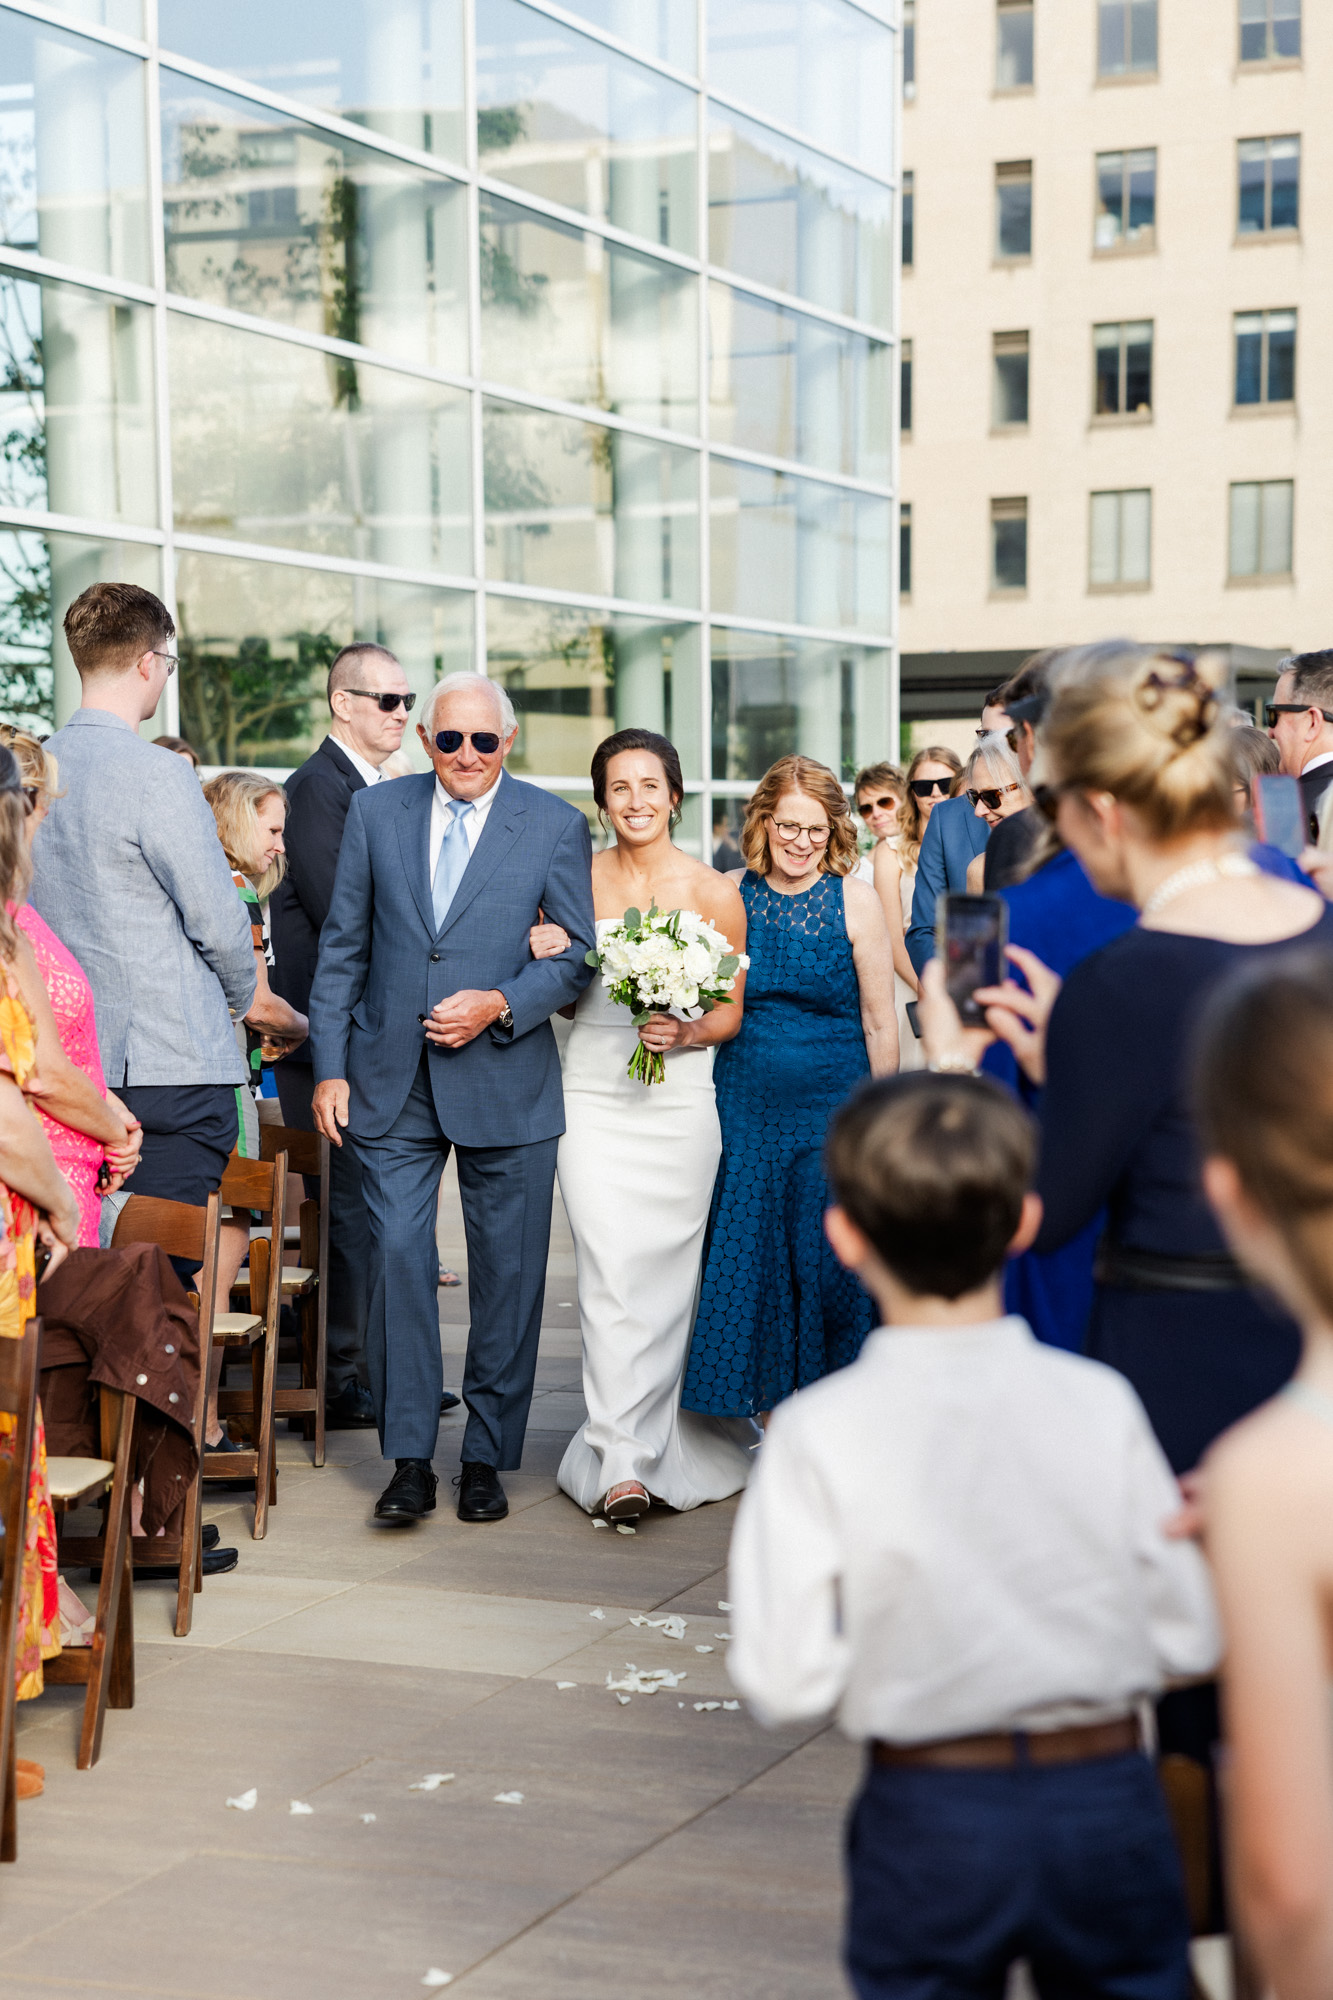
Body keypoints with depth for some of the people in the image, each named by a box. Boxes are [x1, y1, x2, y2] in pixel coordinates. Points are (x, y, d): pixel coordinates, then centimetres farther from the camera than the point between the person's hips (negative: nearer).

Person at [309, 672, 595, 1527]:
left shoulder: (556, 826, 1)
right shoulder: (375, 813, 6)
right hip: (392, 1083, 1)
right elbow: (342, 948, 8)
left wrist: (500, 1005, -14)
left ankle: (488, 1458, 17)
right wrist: (330, 1066, 2)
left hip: (506, 1084, -1)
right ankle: (410, 1460, 5)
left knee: (507, 1272, 4)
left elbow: (577, 955, 2)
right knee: (398, 1255, -4)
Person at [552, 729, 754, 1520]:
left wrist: (687, 1033, -14)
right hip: (594, 1095, 0)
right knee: (609, 1270, -8)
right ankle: (621, 1462, -9)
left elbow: (732, 1011, 5)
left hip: (681, 1096, 0)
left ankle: (660, 1440, 19)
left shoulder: (714, 892, 1)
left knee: (669, 1271, 4)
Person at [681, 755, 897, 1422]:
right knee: (750, 1265, 4)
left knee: (826, 1265, -2)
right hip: (745, 1108, 2)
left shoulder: (854, 900, -3)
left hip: (832, 1110, -2)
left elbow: (879, 1022, -1)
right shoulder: (731, 894, 3)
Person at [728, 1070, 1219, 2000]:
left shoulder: (819, 1434, -14)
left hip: (929, 1817, -1)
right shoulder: (1100, 1406, -9)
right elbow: (1192, 1639, -3)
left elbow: (786, 1681, -14)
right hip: (1108, 1801, 1)